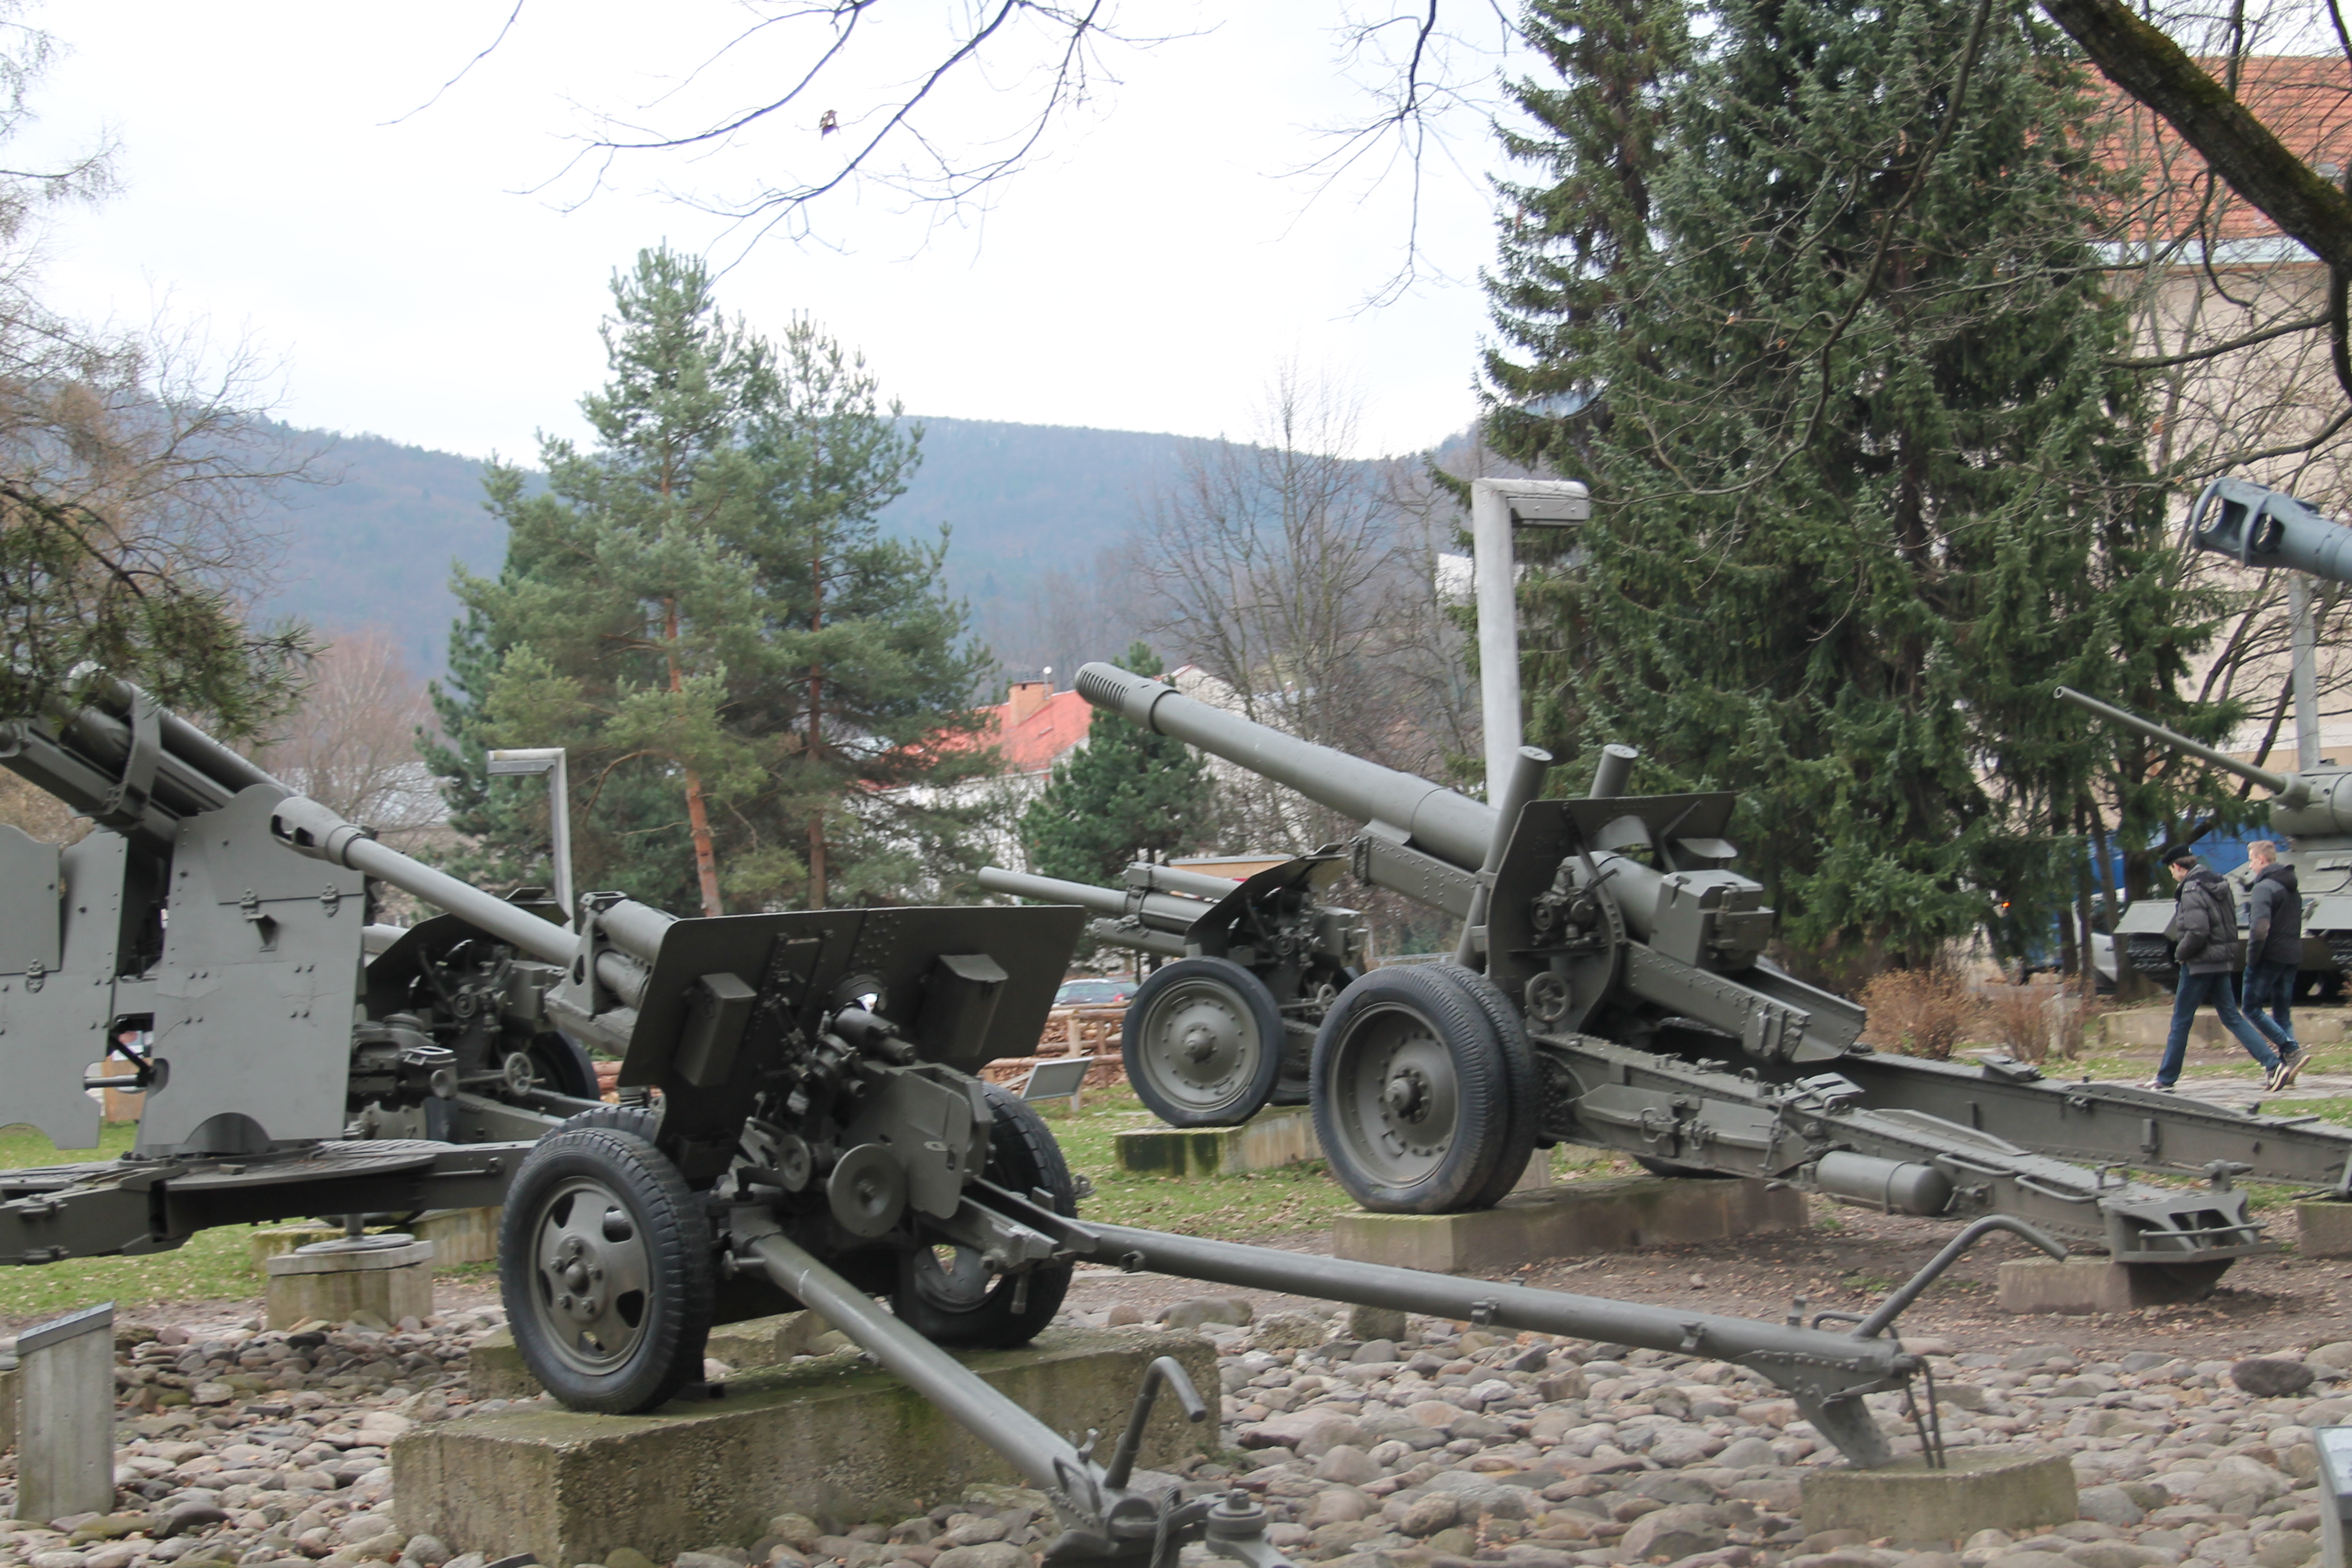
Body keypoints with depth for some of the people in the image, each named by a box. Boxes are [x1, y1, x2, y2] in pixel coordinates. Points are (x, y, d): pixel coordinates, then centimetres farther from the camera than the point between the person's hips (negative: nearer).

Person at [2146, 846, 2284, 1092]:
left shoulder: (2192, 891, -16)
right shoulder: (2219, 886, 11)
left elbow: (2197, 932, -25)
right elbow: (2231, 926, 15)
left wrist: (2180, 954, -10)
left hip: (2200, 963, -8)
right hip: (2222, 962, 8)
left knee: (2180, 1022, 1)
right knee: (2231, 1016, 10)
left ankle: (2166, 1078, 8)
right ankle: (2272, 1064, 0)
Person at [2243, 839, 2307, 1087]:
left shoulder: (2265, 888, -14)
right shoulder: (2293, 888, 15)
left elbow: (2260, 928, -24)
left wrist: (2251, 957, -15)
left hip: (2270, 956, -8)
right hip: (2292, 957, 9)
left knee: (2252, 1007, -1)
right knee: (2282, 1012, 11)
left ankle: (2291, 1051, -14)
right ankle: (2286, 1066, 6)